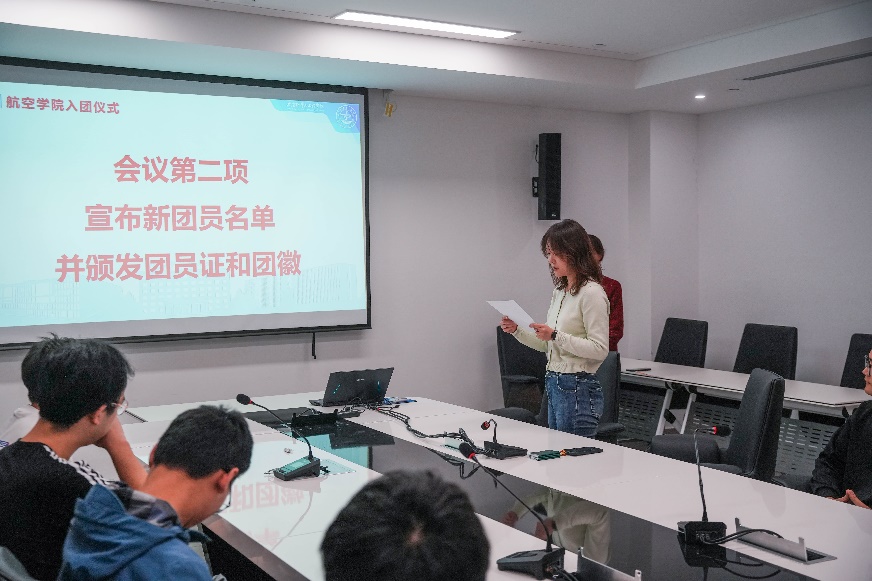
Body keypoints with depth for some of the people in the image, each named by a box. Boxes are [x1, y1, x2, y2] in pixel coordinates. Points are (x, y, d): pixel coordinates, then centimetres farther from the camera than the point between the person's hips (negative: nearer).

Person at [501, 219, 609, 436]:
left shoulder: (591, 293, -13)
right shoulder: (559, 292, 14)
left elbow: (600, 349, -18)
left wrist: (555, 335, -24)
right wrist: (517, 331, 5)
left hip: (578, 390, -9)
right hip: (554, 385, 9)